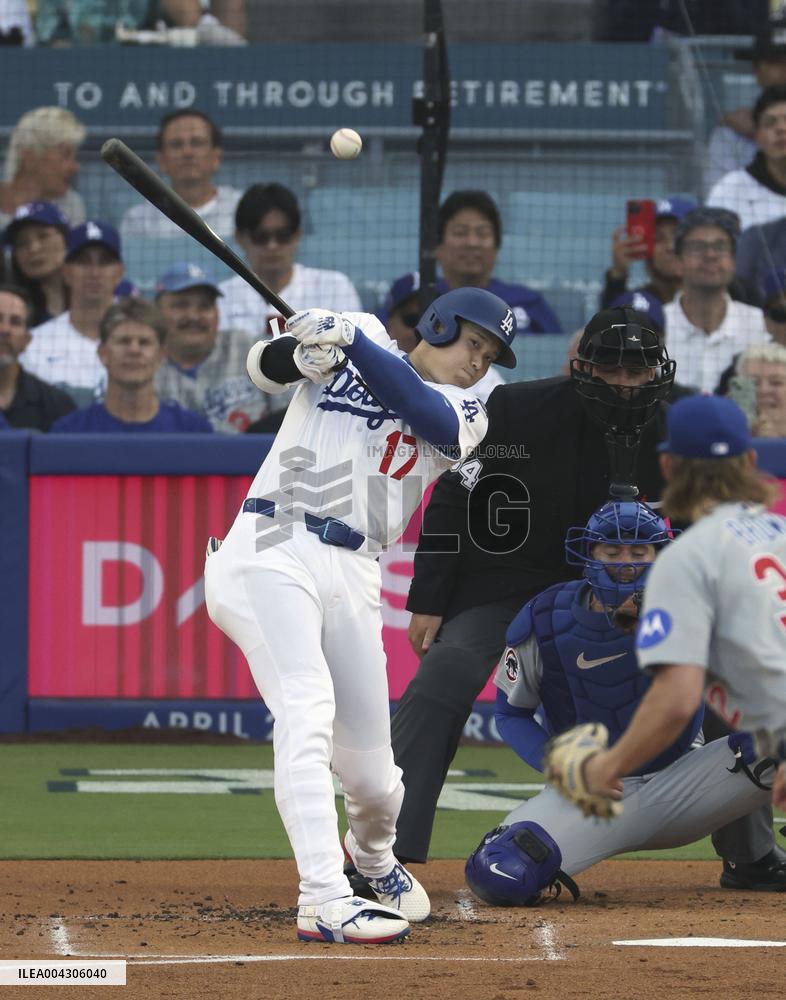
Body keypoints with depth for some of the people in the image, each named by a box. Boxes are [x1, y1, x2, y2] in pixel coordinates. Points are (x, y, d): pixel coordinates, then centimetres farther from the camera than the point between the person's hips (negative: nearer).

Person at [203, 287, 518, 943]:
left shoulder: (465, 415, 13)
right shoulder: (359, 335, 12)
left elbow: (420, 408, -8)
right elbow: (267, 369, 1)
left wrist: (349, 339, -18)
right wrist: (303, 349, -21)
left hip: (352, 579, 4)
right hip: (270, 552, -3)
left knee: (372, 771, 5)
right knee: (308, 714, -23)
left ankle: (375, 858, 41)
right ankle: (324, 902, -30)